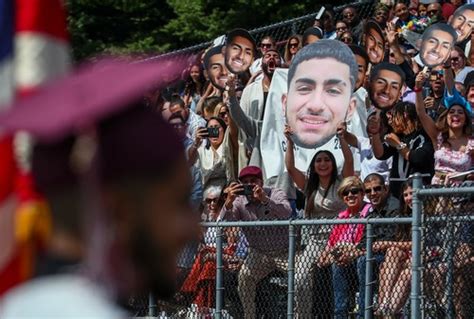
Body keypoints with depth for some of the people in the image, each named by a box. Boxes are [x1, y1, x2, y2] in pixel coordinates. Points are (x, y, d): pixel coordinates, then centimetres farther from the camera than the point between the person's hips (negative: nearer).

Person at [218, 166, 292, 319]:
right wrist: (229, 202, -36)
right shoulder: (239, 202, -5)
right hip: (259, 253, 2)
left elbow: (286, 213, -30)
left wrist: (264, 199, -45)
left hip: (284, 251, -2)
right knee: (244, 277, -18)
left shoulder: (275, 194, -9)